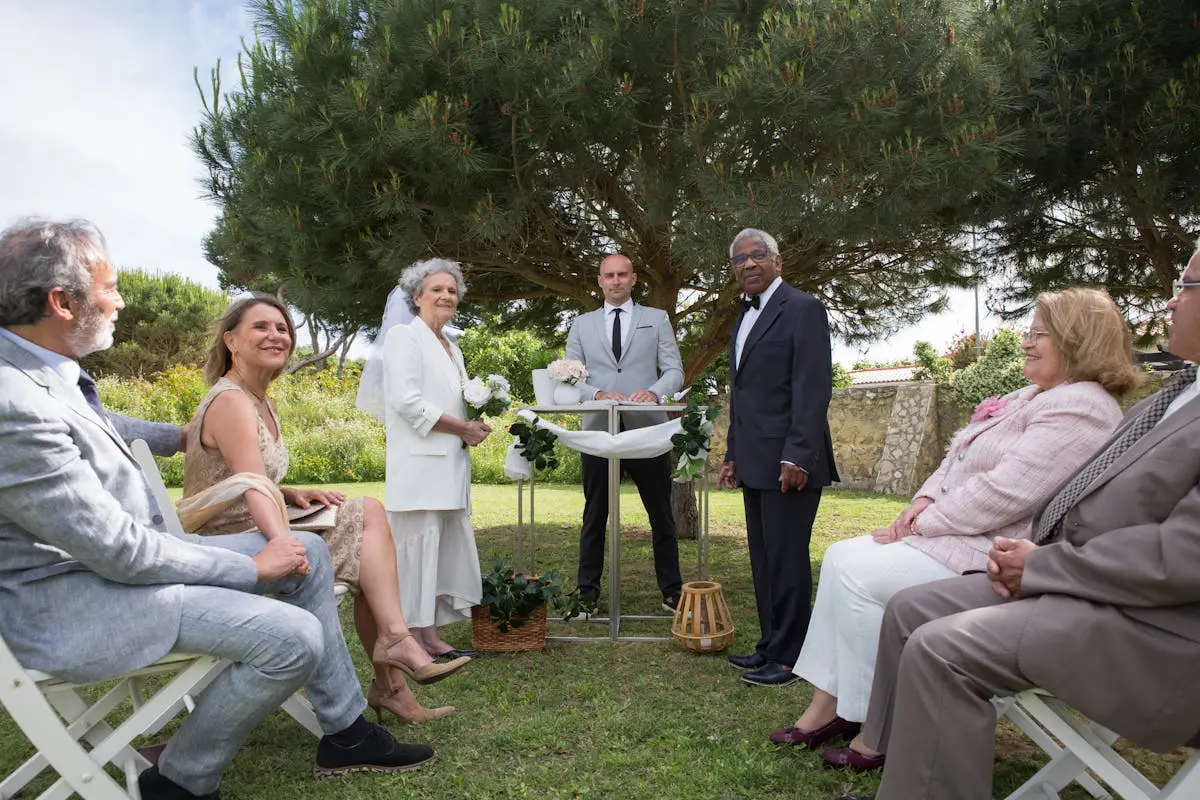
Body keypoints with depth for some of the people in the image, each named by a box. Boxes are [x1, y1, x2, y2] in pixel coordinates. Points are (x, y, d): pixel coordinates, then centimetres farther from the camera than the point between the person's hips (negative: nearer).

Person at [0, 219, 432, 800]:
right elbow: (121, 553, -26)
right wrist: (251, 567, -15)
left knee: (309, 553, 8)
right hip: (67, 603, -10)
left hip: (117, 552, 10)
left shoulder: (49, 369, 3)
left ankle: (344, 732, 15)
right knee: (294, 637, -22)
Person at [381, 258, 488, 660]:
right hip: (420, 465, -8)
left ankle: (430, 638, 13)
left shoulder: (452, 349, 22)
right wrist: (462, 428, -11)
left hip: (451, 467, 9)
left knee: (447, 551, 7)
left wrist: (475, 426, 5)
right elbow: (406, 400, -14)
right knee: (418, 549, -7)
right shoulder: (404, 336, -3)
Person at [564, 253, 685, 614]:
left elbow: (675, 371, 3)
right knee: (595, 515, 9)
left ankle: (671, 591, 20)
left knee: (662, 515, 8)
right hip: (598, 431, 1)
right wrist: (597, 394, -15)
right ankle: (587, 591, 19)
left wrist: (654, 391, -19)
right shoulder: (582, 325, 12)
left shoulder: (657, 319, 9)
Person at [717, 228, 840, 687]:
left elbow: (814, 389, -15)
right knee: (763, 560, 13)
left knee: (786, 560, -3)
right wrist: (733, 455, 17)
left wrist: (797, 456, -20)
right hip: (755, 463, 9)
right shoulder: (745, 318, 19)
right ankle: (770, 646, 23)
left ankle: (788, 657, 8)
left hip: (788, 461, -8)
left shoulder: (802, 309, -7)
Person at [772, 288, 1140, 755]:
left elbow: (1004, 494, -25)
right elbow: (959, 458, 17)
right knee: (840, 558, -2)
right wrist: (925, 500, -1)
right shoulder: (1032, 398, 17)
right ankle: (828, 705, 0)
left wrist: (923, 524, -17)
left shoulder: (1078, 409, -16)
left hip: (993, 555, -10)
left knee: (858, 574, -20)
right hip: (959, 536, 10)